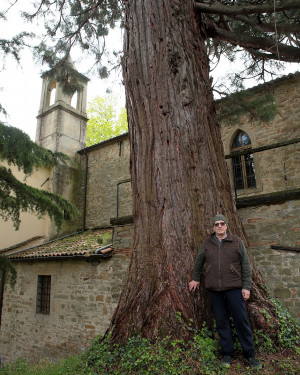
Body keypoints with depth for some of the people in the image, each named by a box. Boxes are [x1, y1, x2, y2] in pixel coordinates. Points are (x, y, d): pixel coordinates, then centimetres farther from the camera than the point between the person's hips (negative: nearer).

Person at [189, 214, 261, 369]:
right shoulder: (207, 243, 4)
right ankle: (227, 353, 25)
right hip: (214, 289, 2)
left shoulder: (237, 242, -1)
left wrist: (246, 287, -3)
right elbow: (199, 261, 17)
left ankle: (249, 354, 21)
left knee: (241, 320, 4)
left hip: (234, 287, -2)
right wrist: (196, 279, 21)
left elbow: (246, 265, 1)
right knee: (221, 321, 10)